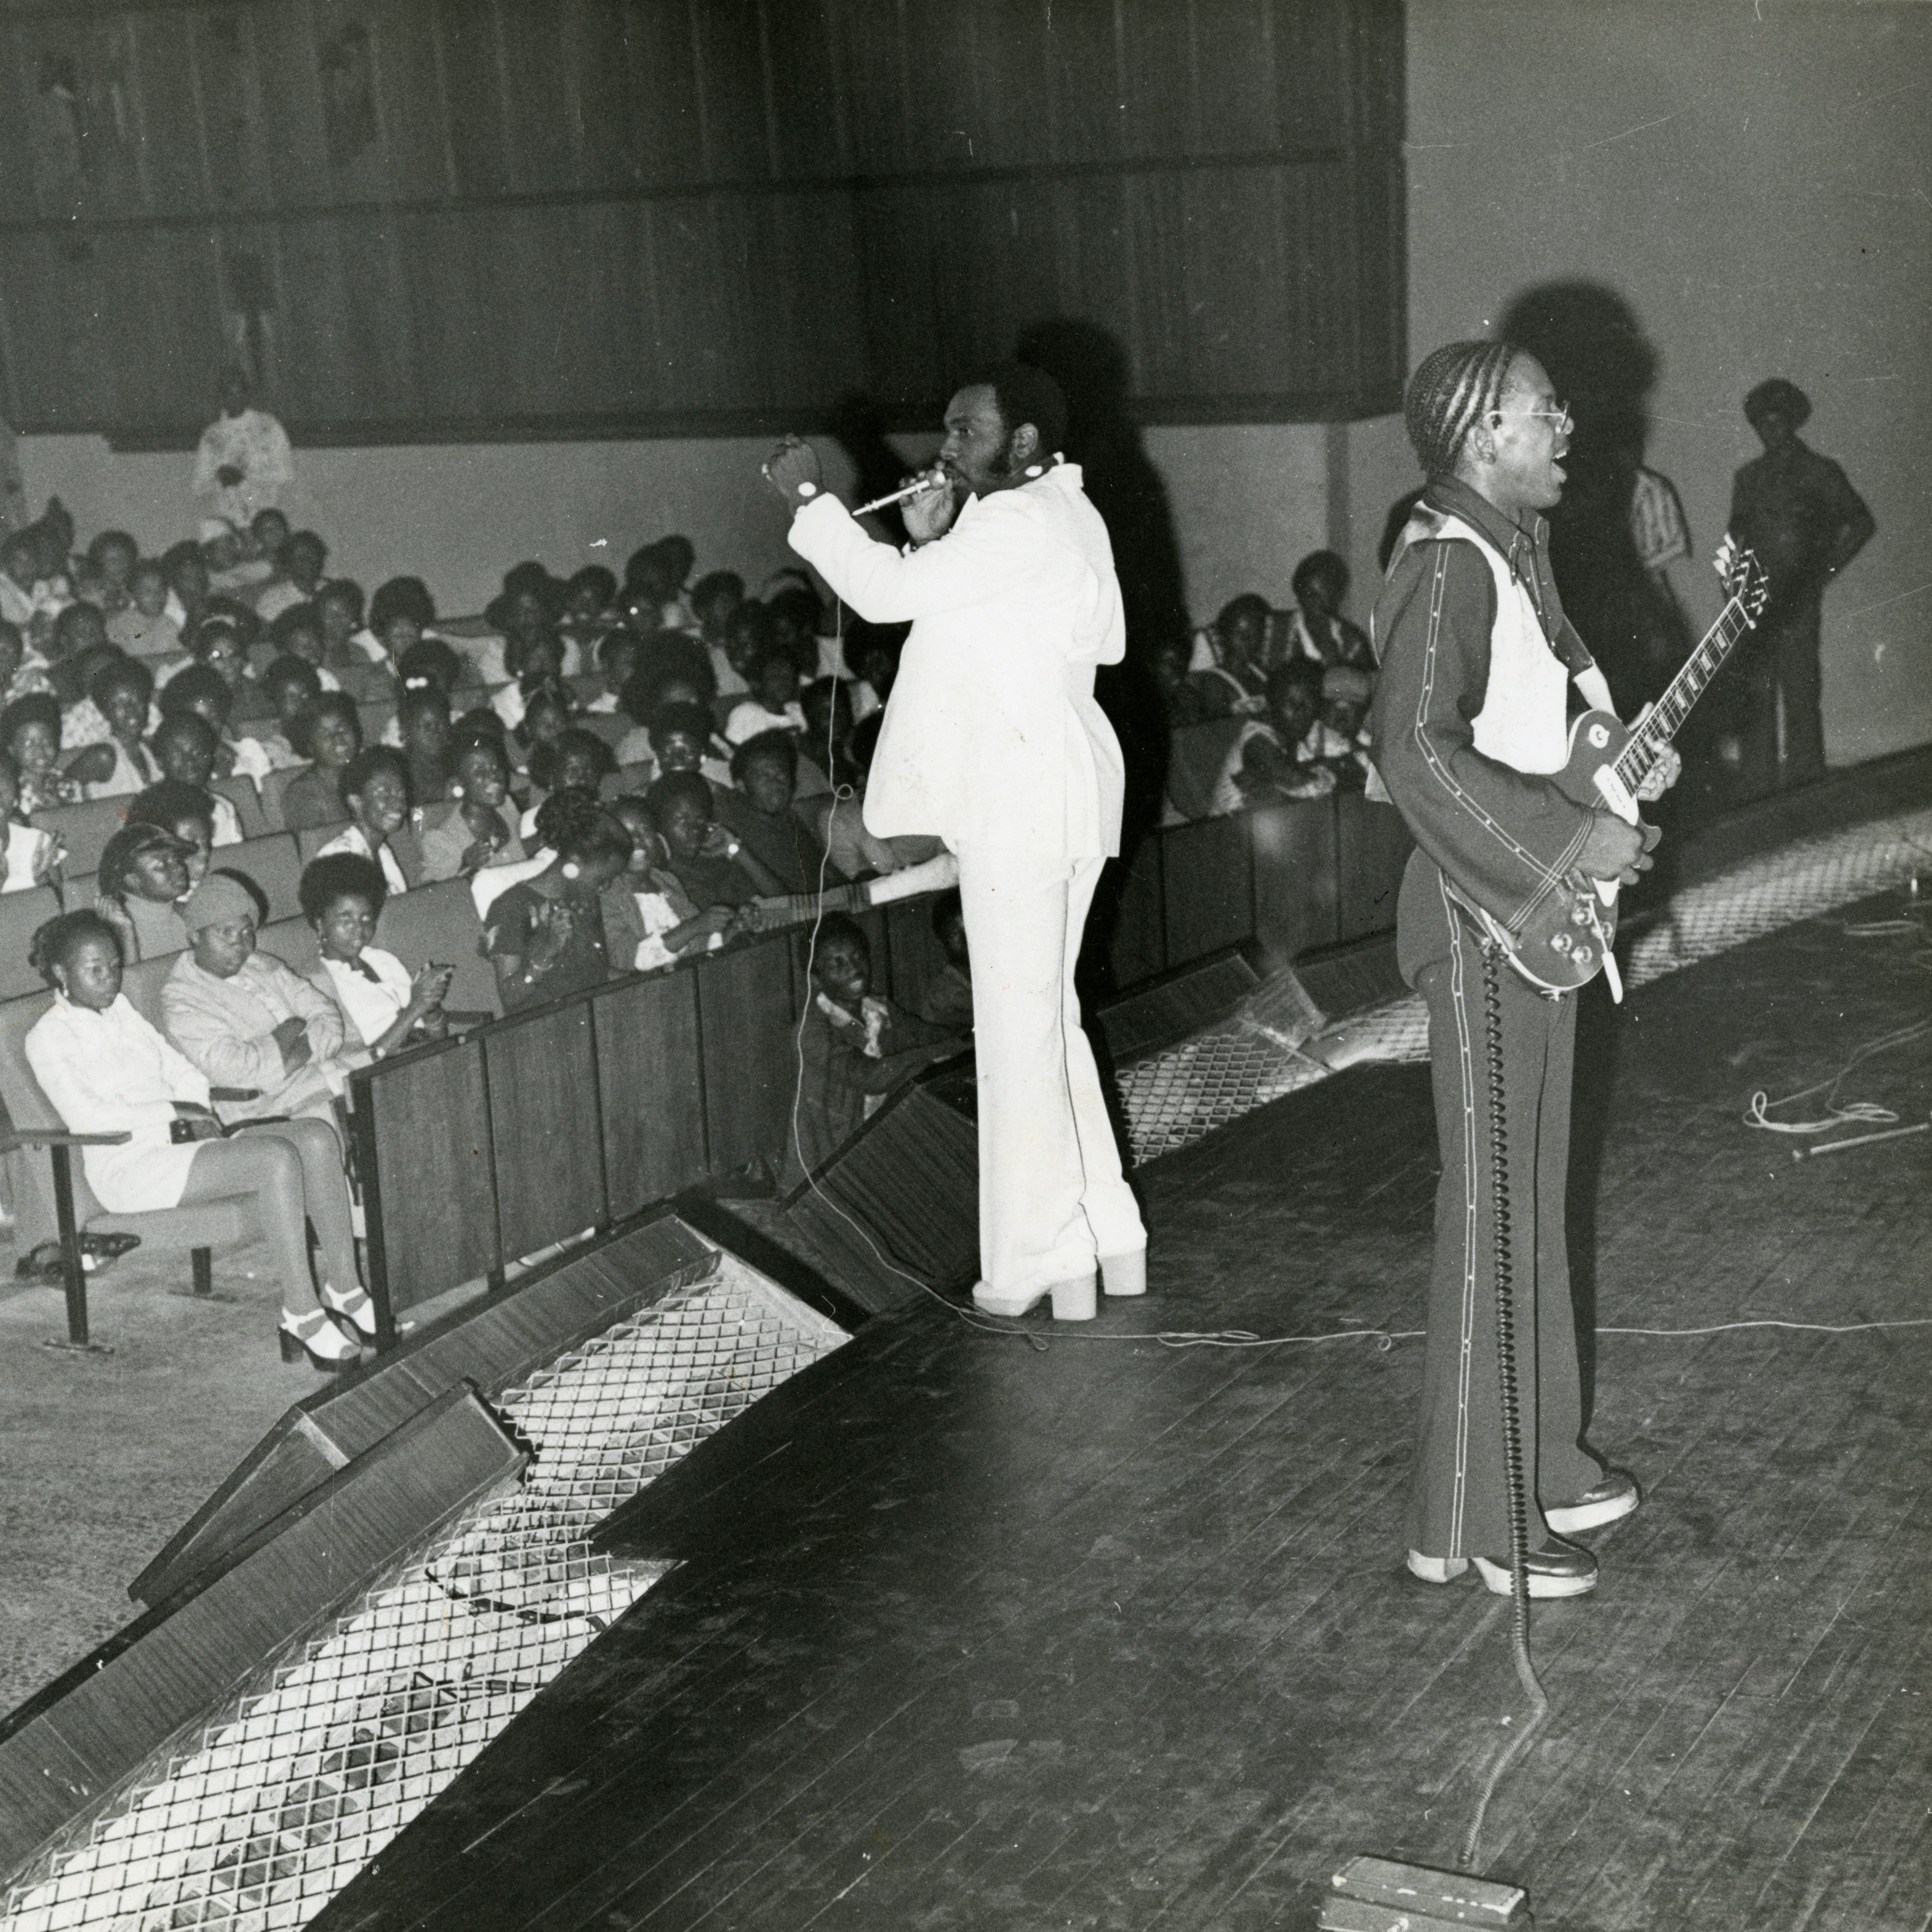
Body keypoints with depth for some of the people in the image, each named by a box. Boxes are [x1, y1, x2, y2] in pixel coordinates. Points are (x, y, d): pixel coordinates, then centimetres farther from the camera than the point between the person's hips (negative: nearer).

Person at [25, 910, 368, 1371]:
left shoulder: (120, 1009, 20)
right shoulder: (47, 1038, -3)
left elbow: (183, 1071, 21)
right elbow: (87, 1117, -17)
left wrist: (200, 1115, 0)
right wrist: (175, 1112, -15)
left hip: (180, 1139, 8)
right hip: (130, 1166, -8)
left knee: (318, 1138, -14)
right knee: (277, 1159, -30)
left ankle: (344, 1288, -12)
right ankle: (301, 1314, -26)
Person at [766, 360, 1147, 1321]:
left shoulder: (1022, 525, -16)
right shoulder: (1057, 515, 17)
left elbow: (887, 593, -20)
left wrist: (810, 498, -9)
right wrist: (934, 539, 8)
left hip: (1022, 797, -11)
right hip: (1055, 784, 11)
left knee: (1021, 1021, -5)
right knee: (1046, 1012, 16)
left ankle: (1042, 1260, 1)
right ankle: (1103, 1233, 22)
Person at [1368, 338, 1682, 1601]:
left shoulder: (1518, 548, 13)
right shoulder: (1448, 566, -19)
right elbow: (1415, 752, -31)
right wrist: (1571, 844, -26)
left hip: (1543, 912, 10)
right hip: (1484, 926, -10)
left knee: (1537, 1196, 17)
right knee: (1491, 1214, -4)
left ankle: (1544, 1461, 30)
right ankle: (1473, 1518, 5)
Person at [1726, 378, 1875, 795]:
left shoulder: (1819, 472, 6)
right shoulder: (1748, 477, 18)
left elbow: (1861, 523, 6)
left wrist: (1825, 570, 0)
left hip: (1798, 600, -3)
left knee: (1799, 690, -6)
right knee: (1755, 694, 0)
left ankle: (1803, 777, -1)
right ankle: (1757, 785, 4)